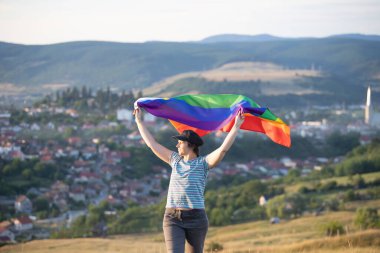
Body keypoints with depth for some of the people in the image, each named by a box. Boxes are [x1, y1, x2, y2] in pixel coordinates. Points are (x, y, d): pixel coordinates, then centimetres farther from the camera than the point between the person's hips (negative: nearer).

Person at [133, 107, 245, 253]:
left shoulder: (203, 163, -1)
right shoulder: (175, 160, 11)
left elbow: (224, 148, -15)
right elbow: (151, 143, 17)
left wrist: (236, 126, -21)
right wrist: (139, 121, 20)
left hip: (196, 219, -2)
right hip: (172, 219, 3)